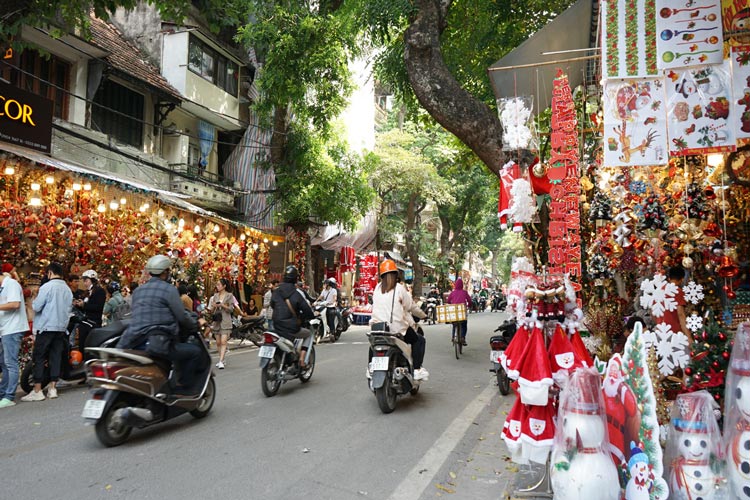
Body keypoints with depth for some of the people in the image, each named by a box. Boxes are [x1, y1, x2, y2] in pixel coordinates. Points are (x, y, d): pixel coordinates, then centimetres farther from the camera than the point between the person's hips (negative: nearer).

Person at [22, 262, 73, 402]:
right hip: (61, 328, 6)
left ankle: (37, 391, 0)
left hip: (46, 327, -6)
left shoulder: (47, 287, -11)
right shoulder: (68, 289, 10)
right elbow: (69, 309, 15)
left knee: (39, 358, 0)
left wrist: (35, 294, 4)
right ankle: (52, 388, 9)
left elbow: (36, 307, -11)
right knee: (55, 358, 8)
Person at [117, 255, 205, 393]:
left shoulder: (137, 291, 17)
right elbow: (182, 317, -6)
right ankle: (186, 386, 0)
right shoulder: (169, 289, -6)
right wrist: (195, 324, 13)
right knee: (194, 351, 2)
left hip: (135, 345, 8)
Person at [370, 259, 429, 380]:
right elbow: (411, 306, 2)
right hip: (396, 327, -5)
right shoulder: (399, 288, -4)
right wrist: (423, 315, 18)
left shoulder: (377, 288, 9)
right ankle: (417, 370, 4)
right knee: (419, 340, 14)